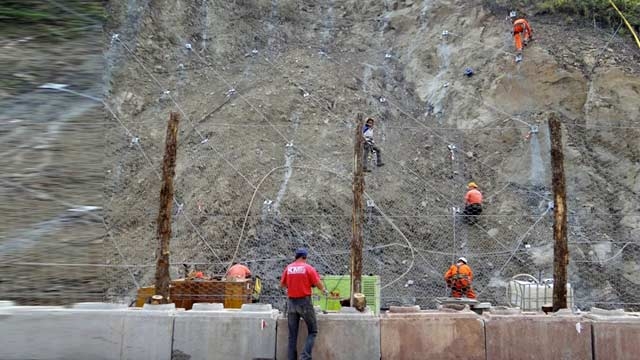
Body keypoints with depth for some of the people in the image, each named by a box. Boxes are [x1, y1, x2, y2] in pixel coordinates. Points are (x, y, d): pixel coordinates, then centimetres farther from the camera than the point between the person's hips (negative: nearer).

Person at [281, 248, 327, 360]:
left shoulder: (288, 268, 3)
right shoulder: (308, 268, -8)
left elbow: (282, 284, 13)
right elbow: (318, 284, -8)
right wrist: (324, 290, 12)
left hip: (291, 302, 4)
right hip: (304, 301, -4)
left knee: (292, 334, 11)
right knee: (312, 331, 7)